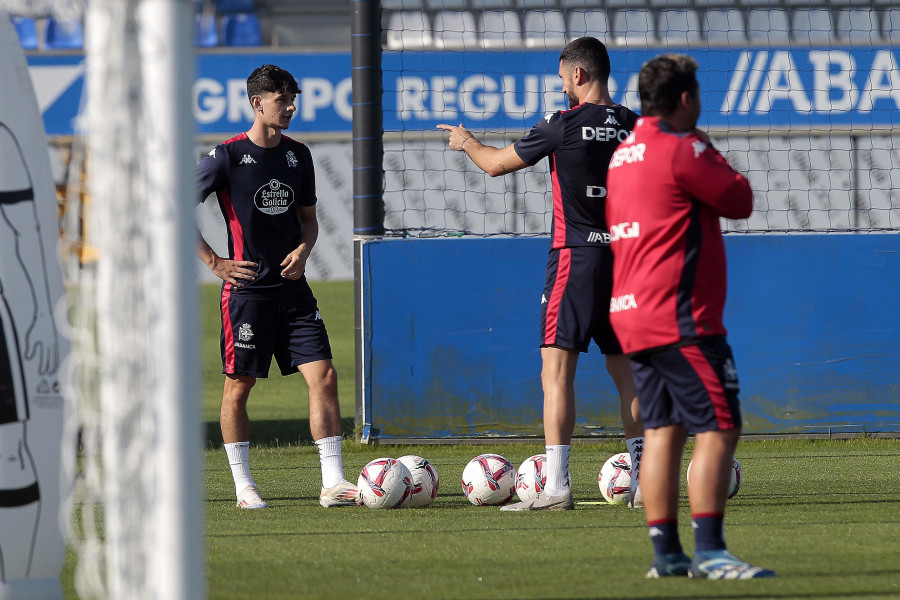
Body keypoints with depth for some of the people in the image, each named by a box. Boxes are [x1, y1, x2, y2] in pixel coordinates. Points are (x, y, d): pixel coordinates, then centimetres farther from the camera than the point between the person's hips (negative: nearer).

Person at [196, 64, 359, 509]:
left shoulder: (297, 155, 10)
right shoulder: (227, 155, -7)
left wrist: (302, 251, 0)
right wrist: (215, 262, -9)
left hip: (292, 289, 5)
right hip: (247, 289, -5)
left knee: (324, 376, -6)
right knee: (239, 386, 2)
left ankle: (333, 483, -7)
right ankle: (243, 486, 12)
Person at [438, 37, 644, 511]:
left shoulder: (565, 125, -9)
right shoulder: (633, 126, 6)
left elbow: (496, 165, 3)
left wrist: (467, 142, 22)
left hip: (575, 256, -6)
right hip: (623, 255, 6)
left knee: (557, 369, -7)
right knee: (625, 370, 12)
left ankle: (556, 486, -14)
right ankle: (645, 481, 12)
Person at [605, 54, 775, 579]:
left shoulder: (623, 155, 16)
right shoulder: (681, 149, -11)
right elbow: (740, 201, -6)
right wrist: (717, 159, 12)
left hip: (632, 314, 9)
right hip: (678, 317, -9)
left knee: (664, 430, 10)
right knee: (719, 427, -10)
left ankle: (666, 553, 8)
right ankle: (710, 551, -17)